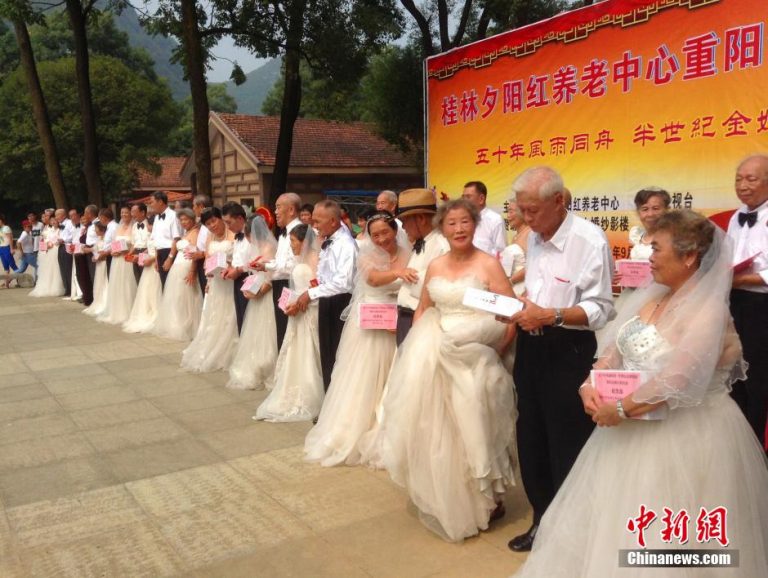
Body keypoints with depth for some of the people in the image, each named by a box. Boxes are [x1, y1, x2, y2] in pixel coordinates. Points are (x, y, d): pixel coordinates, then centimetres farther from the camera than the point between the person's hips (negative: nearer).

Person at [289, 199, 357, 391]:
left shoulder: (346, 245, -19)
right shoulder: (326, 243, 8)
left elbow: (343, 283, -27)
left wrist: (311, 293, -21)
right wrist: (301, 300, 7)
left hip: (340, 304, -9)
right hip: (326, 302, 9)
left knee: (339, 356, 1)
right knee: (326, 355, 17)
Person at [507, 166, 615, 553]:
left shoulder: (590, 240, -17)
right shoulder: (533, 237, 7)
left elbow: (599, 309, -18)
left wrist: (552, 316, -29)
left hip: (568, 352, -7)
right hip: (531, 346, 8)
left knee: (567, 448, 4)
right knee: (530, 439, 16)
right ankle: (542, 520, 35)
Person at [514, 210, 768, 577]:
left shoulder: (708, 312, -18)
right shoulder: (651, 298, 6)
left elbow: (675, 383, -26)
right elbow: (612, 351, 5)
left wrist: (619, 410, -22)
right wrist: (589, 386, -11)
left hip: (682, 436, -7)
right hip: (633, 430, 8)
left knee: (661, 537, 6)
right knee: (616, 521, 18)